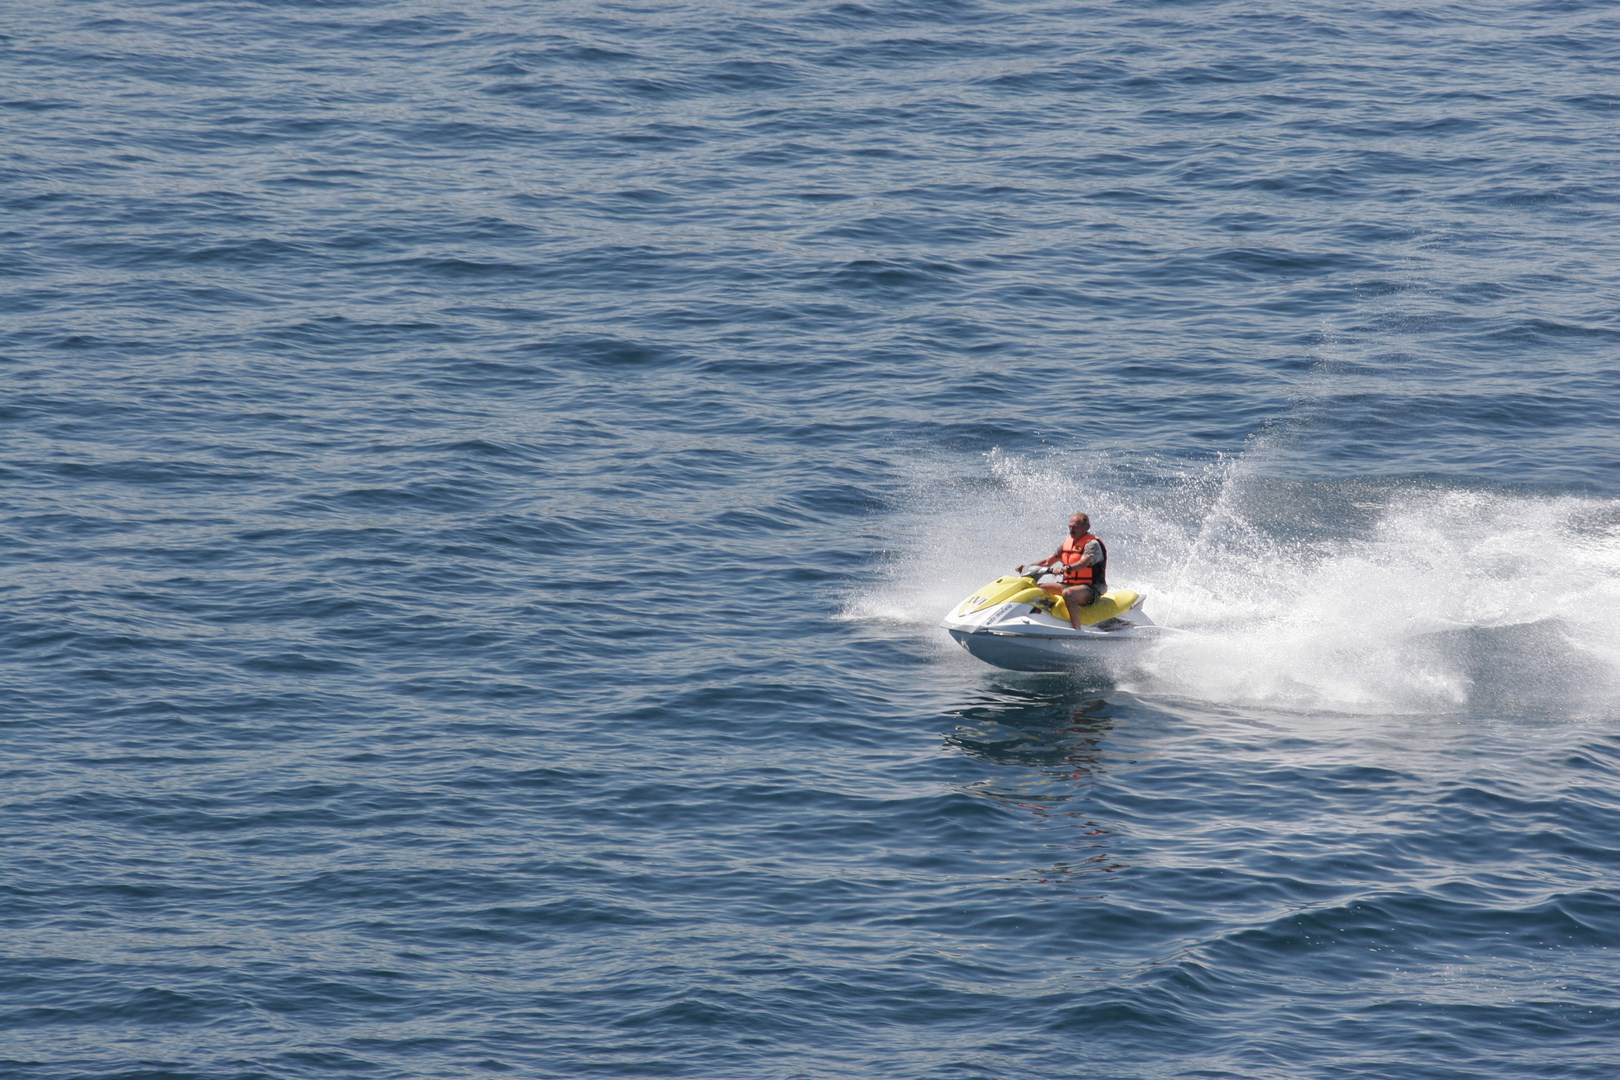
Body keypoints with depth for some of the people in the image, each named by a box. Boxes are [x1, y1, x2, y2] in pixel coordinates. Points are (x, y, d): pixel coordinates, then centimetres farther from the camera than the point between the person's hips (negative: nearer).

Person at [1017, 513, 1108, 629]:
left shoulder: (1092, 544, -11)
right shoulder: (1068, 541, 13)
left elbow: (1084, 563, -30)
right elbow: (1049, 561, 17)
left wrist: (1066, 568, -48)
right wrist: (1028, 565, 5)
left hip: (1091, 588, -9)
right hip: (1069, 584, 9)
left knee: (1068, 593, -40)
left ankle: (1076, 629, -45)